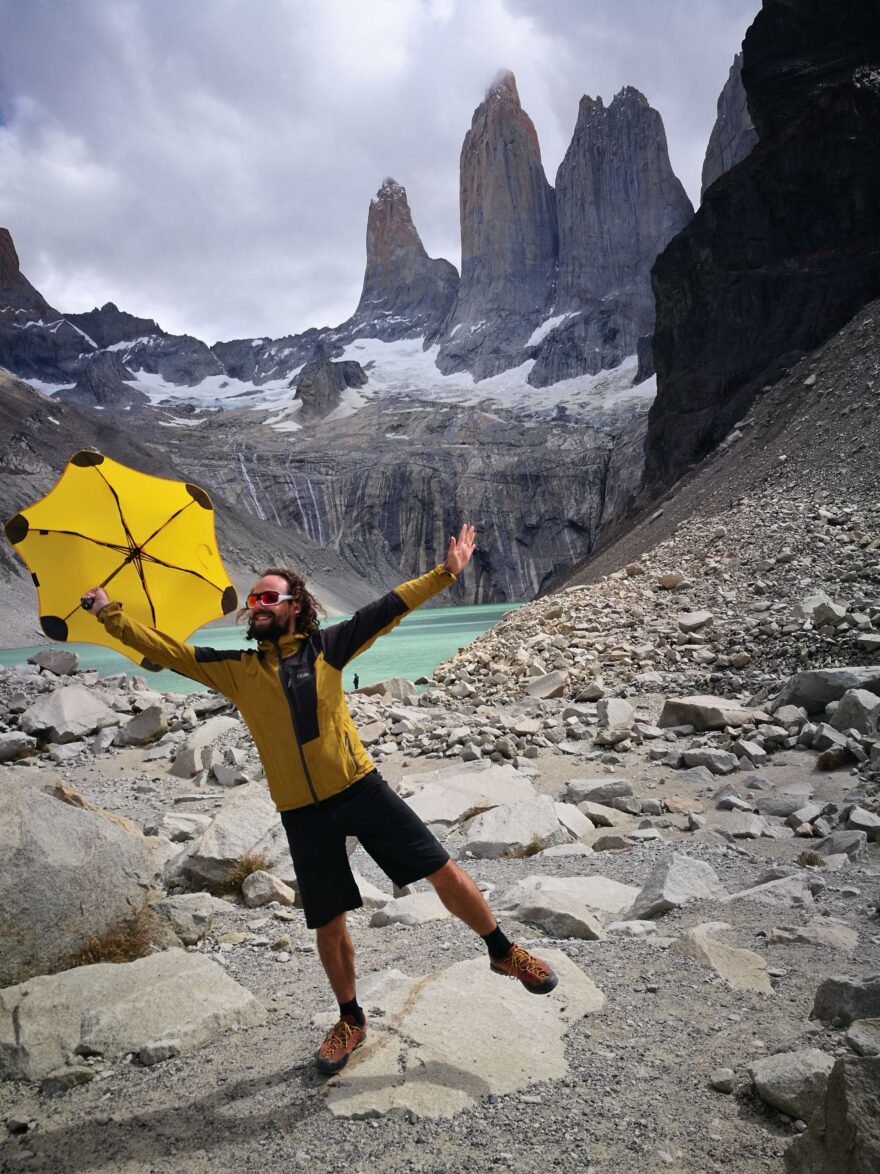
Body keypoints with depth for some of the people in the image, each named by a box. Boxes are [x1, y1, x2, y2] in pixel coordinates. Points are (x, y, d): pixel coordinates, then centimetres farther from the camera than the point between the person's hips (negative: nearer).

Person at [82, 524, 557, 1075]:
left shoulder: (326, 647, 0)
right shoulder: (236, 670, 3)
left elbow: (388, 608, -3)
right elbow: (168, 650, 1)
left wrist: (446, 572, -7)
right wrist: (110, 612, -4)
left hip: (362, 788, -1)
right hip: (304, 814, 1)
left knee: (444, 871, -2)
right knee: (329, 924, 11)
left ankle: (504, 952, 23)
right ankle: (351, 1019, 36)